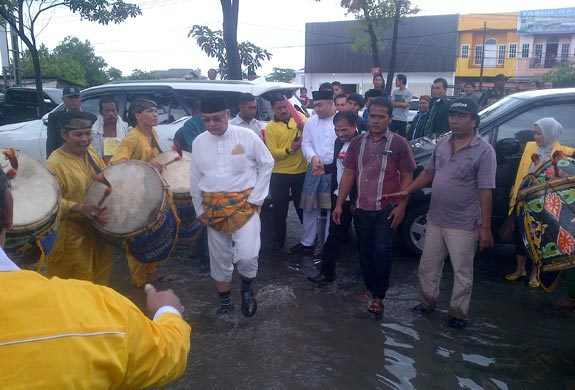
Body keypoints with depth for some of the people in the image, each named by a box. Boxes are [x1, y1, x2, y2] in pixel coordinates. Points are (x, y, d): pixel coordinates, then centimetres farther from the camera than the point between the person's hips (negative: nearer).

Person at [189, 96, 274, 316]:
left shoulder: (246, 136, -8)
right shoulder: (198, 142, 3)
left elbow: (267, 164, 0)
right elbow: (195, 179, 11)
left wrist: (256, 197, -5)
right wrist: (199, 209, 10)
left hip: (244, 204, -3)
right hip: (213, 208, 4)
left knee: (247, 256, -17)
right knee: (220, 259, 12)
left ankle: (247, 289, 16)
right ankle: (225, 302, 33)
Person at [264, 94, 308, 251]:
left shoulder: (299, 117, 1)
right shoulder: (270, 128, -5)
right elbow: (272, 153, -12)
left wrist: (303, 125, -20)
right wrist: (290, 149, -23)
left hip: (301, 171, 1)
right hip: (280, 174, -1)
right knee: (280, 209, 10)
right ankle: (279, 239, 26)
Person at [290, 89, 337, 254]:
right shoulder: (311, 122, 7)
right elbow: (306, 143, 4)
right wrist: (313, 157, -15)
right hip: (315, 169, 4)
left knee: (333, 208, 5)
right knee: (310, 207, 9)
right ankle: (307, 242, 23)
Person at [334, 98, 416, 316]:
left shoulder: (399, 144, -4)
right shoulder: (357, 143, 6)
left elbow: (407, 177, -3)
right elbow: (348, 174, 8)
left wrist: (401, 206, -11)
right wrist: (339, 204, 3)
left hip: (386, 209, -4)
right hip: (361, 209, 4)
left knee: (381, 252, -6)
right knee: (365, 252, 13)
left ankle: (379, 296, 9)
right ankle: (370, 288, 31)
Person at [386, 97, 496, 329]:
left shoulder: (484, 151, -13)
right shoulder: (443, 144, 5)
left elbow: (485, 192, -15)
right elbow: (429, 173, 14)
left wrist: (485, 227, -16)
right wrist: (407, 191, 2)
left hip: (463, 225, -6)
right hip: (435, 220, 6)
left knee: (462, 273, 9)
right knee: (428, 267, 18)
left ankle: (457, 313, 25)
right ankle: (427, 302, 38)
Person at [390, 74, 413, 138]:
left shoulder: (408, 92, -3)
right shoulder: (395, 92, 13)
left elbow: (406, 105, -12)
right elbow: (392, 103, 3)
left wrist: (396, 103, -4)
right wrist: (401, 103, -8)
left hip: (402, 119, -5)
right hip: (393, 118, 5)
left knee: (401, 137, 1)